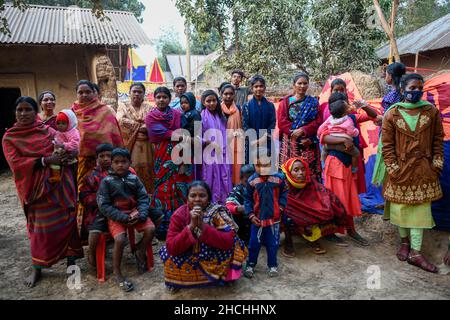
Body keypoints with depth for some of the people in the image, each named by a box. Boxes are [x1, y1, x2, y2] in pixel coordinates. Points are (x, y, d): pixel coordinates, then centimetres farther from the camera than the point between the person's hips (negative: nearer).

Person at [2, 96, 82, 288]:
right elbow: (16, 164, -11)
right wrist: (45, 161, -20)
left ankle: (71, 260, 18)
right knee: (41, 227, 3)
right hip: (37, 187, -1)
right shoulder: (9, 137, 1)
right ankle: (36, 269, 19)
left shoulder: (48, 130, 5)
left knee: (67, 220, 3)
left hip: (61, 183, 2)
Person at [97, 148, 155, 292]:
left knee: (150, 229, -19)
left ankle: (140, 252, 11)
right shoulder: (107, 181, -6)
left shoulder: (134, 178, 3)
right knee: (120, 239, -26)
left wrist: (141, 214, -17)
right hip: (116, 215, -3)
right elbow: (104, 205, -9)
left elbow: (144, 198, 2)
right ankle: (117, 273, -4)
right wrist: (124, 217, -17)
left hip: (134, 212, 3)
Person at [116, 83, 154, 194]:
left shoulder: (149, 107, 12)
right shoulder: (123, 106, 11)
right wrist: (140, 125, -8)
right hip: (129, 145, -1)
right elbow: (121, 120, -8)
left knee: (145, 171, 0)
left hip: (145, 146, 1)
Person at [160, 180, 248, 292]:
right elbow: (171, 247, -25)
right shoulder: (179, 214, -17)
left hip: (213, 259, 0)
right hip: (188, 257, 1)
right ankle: (178, 280, 6)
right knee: (166, 252, -23)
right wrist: (191, 226, -36)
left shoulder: (217, 212, -19)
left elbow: (228, 242, -29)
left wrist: (202, 226, -37)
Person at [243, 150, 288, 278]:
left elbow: (283, 193, 7)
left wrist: (281, 207, -4)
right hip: (257, 218, 0)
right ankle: (250, 265, 25)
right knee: (254, 243, 8)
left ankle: (272, 265, 30)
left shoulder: (279, 178, -6)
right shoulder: (252, 180, -7)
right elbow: (248, 199, 1)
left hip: (274, 217, 1)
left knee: (273, 243, 12)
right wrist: (251, 215, -6)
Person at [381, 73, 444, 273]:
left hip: (423, 170, 2)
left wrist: (437, 164, -1)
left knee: (420, 208, 3)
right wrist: (393, 168, -9)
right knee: (400, 207, 8)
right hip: (400, 169, -1)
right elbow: (387, 145, -4)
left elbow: (438, 140, 6)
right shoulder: (392, 114, -3)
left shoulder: (431, 111, 2)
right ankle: (404, 241, 30)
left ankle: (415, 252, 10)